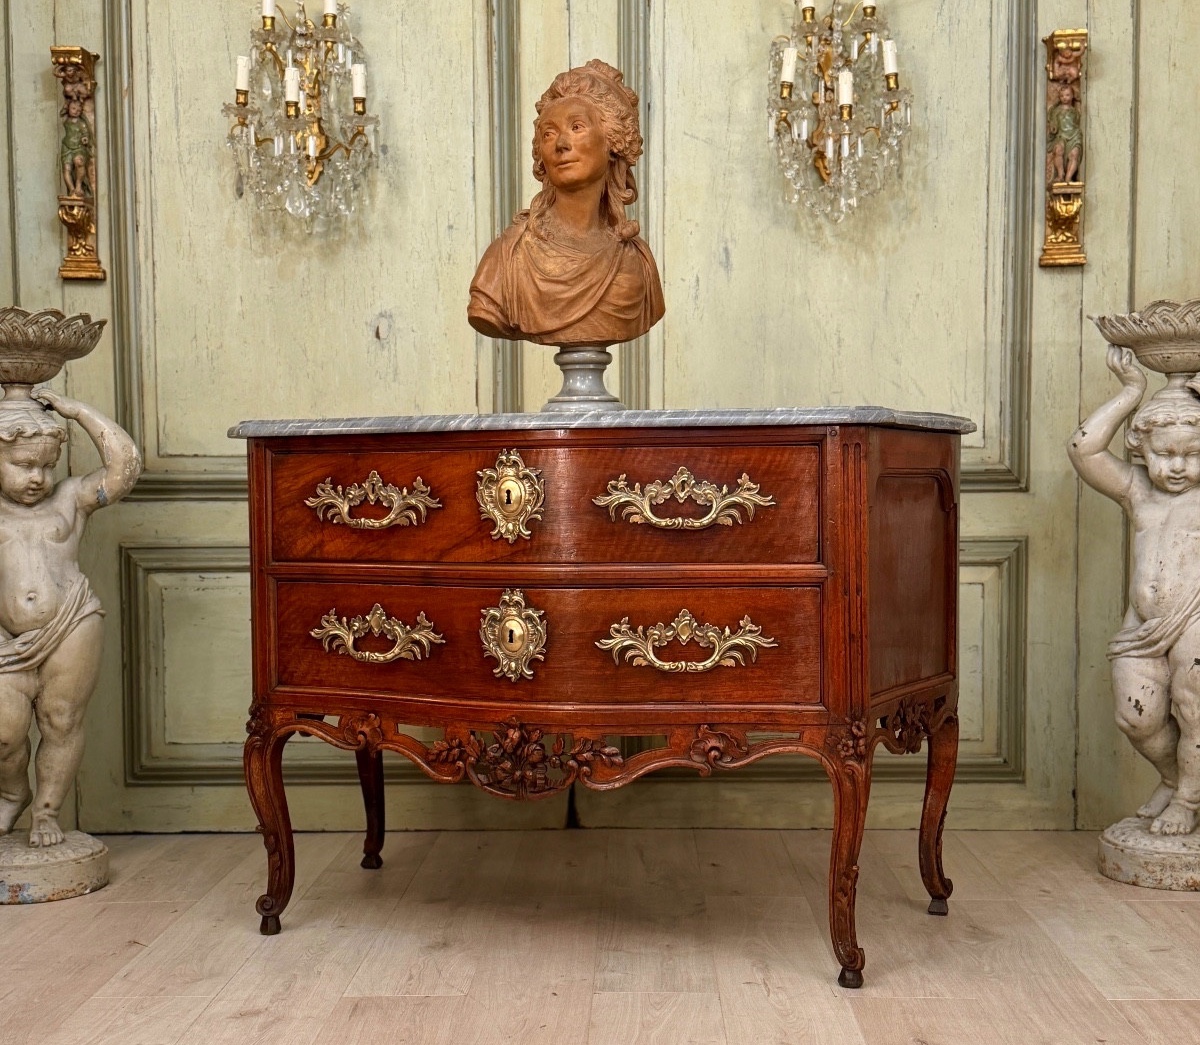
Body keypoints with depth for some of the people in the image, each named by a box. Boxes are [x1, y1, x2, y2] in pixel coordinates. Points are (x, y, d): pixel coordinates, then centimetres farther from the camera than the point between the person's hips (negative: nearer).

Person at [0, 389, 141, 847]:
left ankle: (47, 810, 25)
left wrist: (77, 410, -3)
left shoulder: (70, 499, 4)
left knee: (61, 723, 7)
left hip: (72, 631, -1)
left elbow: (125, 464, -4)